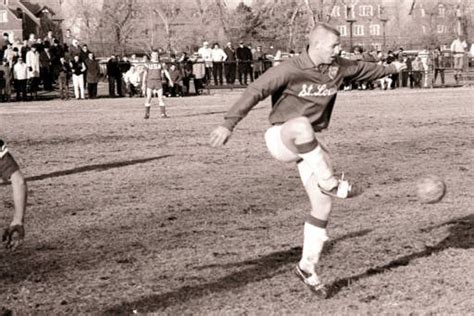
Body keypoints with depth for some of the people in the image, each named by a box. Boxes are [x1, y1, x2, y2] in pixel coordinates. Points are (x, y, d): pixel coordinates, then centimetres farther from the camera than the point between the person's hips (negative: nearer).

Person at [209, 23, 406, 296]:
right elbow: (255, 92, -20)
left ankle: (307, 265, 13)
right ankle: (329, 183, -31)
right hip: (280, 138, -6)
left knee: (323, 205, -1)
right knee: (301, 124, -43)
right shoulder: (290, 70, -17)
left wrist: (390, 69, 39)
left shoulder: (339, 68, 1)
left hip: (310, 144, 6)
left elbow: (364, 69, 21)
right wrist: (229, 124, -27)